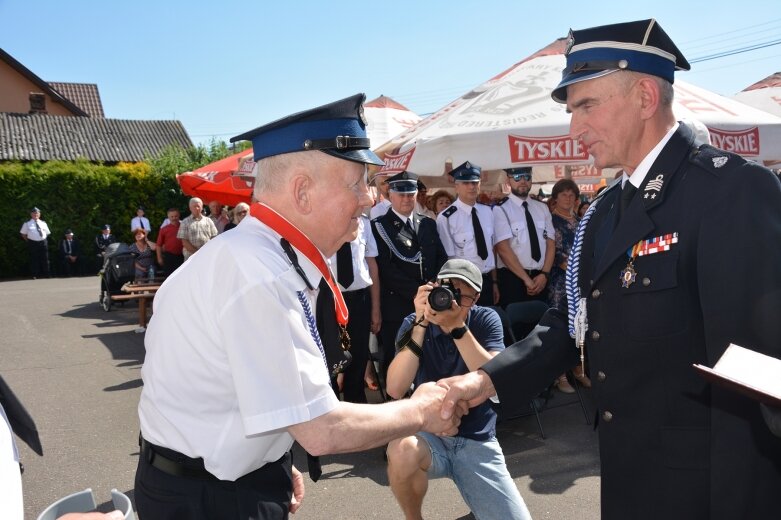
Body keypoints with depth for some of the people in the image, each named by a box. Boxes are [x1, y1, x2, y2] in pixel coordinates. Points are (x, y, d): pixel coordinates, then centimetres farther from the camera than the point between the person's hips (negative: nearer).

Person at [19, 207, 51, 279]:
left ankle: (46, 274, 16)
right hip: (33, 243, -2)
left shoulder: (43, 223, 10)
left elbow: (47, 233, 17)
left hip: (43, 242, 3)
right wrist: (28, 241, 2)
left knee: (45, 259, 7)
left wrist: (43, 239, 7)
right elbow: (23, 234, 8)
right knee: (34, 259, -1)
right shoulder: (27, 224, 3)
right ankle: (34, 275, 6)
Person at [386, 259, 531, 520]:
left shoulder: (486, 320, -4)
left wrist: (458, 327, -28)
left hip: (477, 440, 0)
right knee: (402, 450, -34)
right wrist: (421, 324, -23)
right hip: (429, 434, 0)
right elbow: (395, 389, -18)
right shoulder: (413, 324, -4)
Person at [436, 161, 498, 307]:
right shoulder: (446, 218, -15)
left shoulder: (488, 212, 5)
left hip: (487, 282, 6)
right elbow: (447, 258, -12)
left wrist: (494, 282, 12)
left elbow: (491, 250, 11)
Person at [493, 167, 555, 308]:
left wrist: (544, 274, -8)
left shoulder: (542, 208, 11)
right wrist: (526, 279, -16)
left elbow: (550, 243, 7)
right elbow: (503, 249, -14)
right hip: (512, 278, -5)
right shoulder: (500, 209, -6)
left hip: (540, 278, 5)